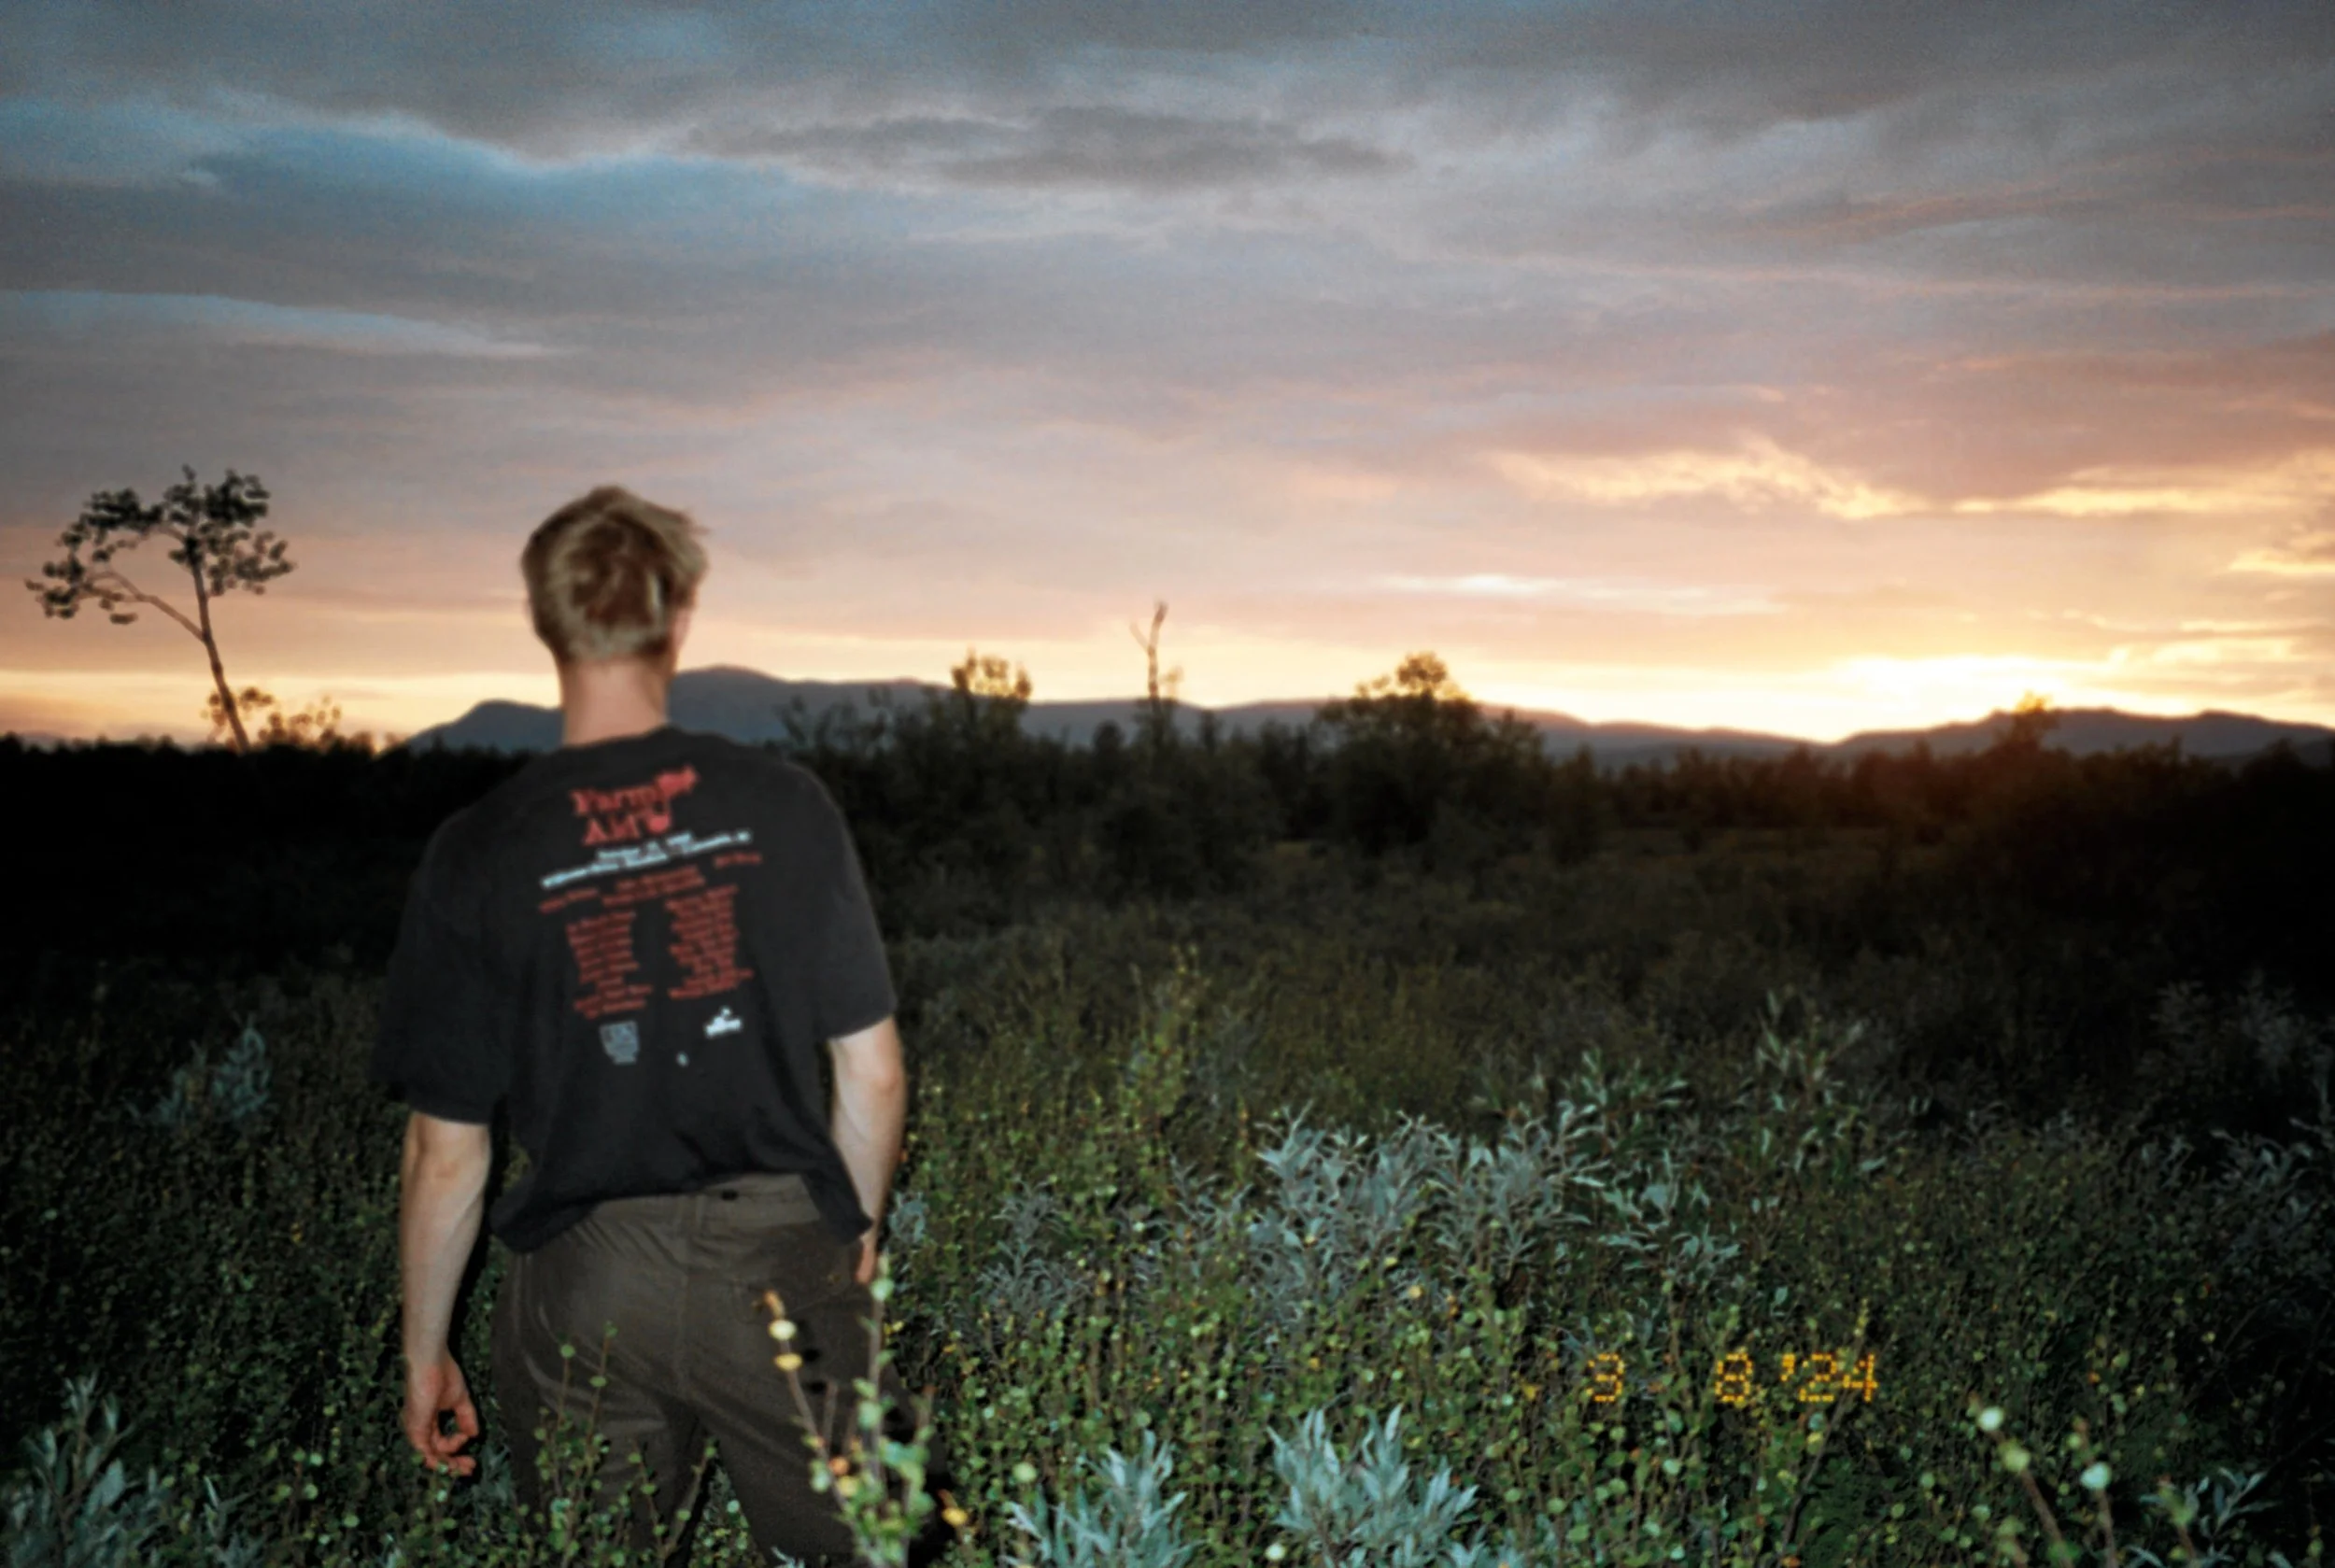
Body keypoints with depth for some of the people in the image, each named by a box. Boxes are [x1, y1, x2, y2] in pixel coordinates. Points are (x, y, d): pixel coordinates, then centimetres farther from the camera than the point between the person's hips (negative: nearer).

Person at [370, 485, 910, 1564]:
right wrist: (857, 1232, 17)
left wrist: (424, 1353, 11)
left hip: (585, 1285, 0)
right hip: (777, 1261, 1)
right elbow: (872, 1072, 0)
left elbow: (448, 1152, -3)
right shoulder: (783, 807, -4)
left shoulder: (477, 855, -6)